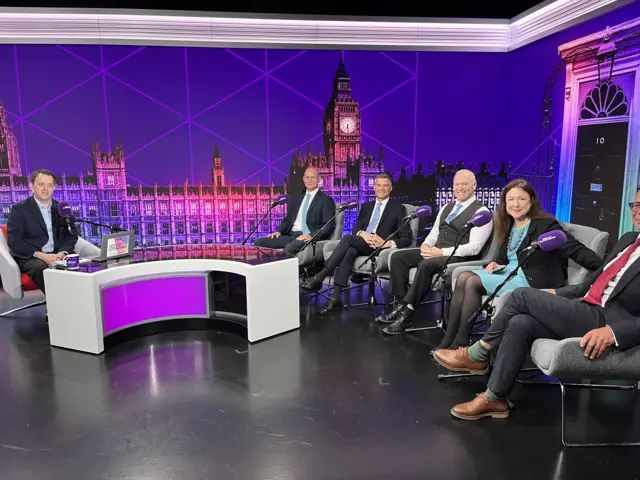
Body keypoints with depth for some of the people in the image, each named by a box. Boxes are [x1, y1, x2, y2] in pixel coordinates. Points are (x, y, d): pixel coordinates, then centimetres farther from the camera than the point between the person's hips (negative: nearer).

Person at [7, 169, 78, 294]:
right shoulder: (19, 209, 0)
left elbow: (71, 235, 8)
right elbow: (14, 241, -8)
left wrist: (63, 252, -13)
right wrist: (41, 255, -20)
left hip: (58, 255, 3)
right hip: (29, 258, -3)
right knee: (41, 267, -36)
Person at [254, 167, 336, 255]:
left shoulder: (326, 200, 1)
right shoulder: (296, 199, 22)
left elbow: (329, 226, -8)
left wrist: (311, 236, -23)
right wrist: (279, 231, 2)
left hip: (308, 237, -6)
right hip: (291, 235, 7)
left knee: (289, 248, -39)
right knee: (259, 242, -13)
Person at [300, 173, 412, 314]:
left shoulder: (398, 208, 7)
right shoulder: (366, 206, 23)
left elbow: (407, 238, 0)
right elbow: (356, 229, 12)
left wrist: (388, 243, -20)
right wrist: (362, 234, -13)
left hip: (380, 249, -4)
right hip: (361, 244, 4)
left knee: (347, 238, -30)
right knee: (349, 252, -33)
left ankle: (319, 278, -29)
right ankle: (335, 298, -38)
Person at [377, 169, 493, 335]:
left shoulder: (481, 212, -6)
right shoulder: (446, 207, 19)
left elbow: (474, 247, -15)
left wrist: (442, 252, -21)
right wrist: (426, 245, -3)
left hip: (458, 257, -8)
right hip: (436, 252, 8)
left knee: (426, 265, -35)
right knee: (398, 257, -9)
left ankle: (407, 314, -27)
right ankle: (401, 305, -10)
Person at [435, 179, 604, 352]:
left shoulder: (546, 224, -7)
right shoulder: (508, 227, 15)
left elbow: (574, 249, -16)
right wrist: (496, 264, -2)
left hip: (531, 281, -7)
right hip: (508, 273, 8)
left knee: (473, 282, -21)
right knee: (463, 278, -14)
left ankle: (460, 343, -14)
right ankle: (448, 341, -16)